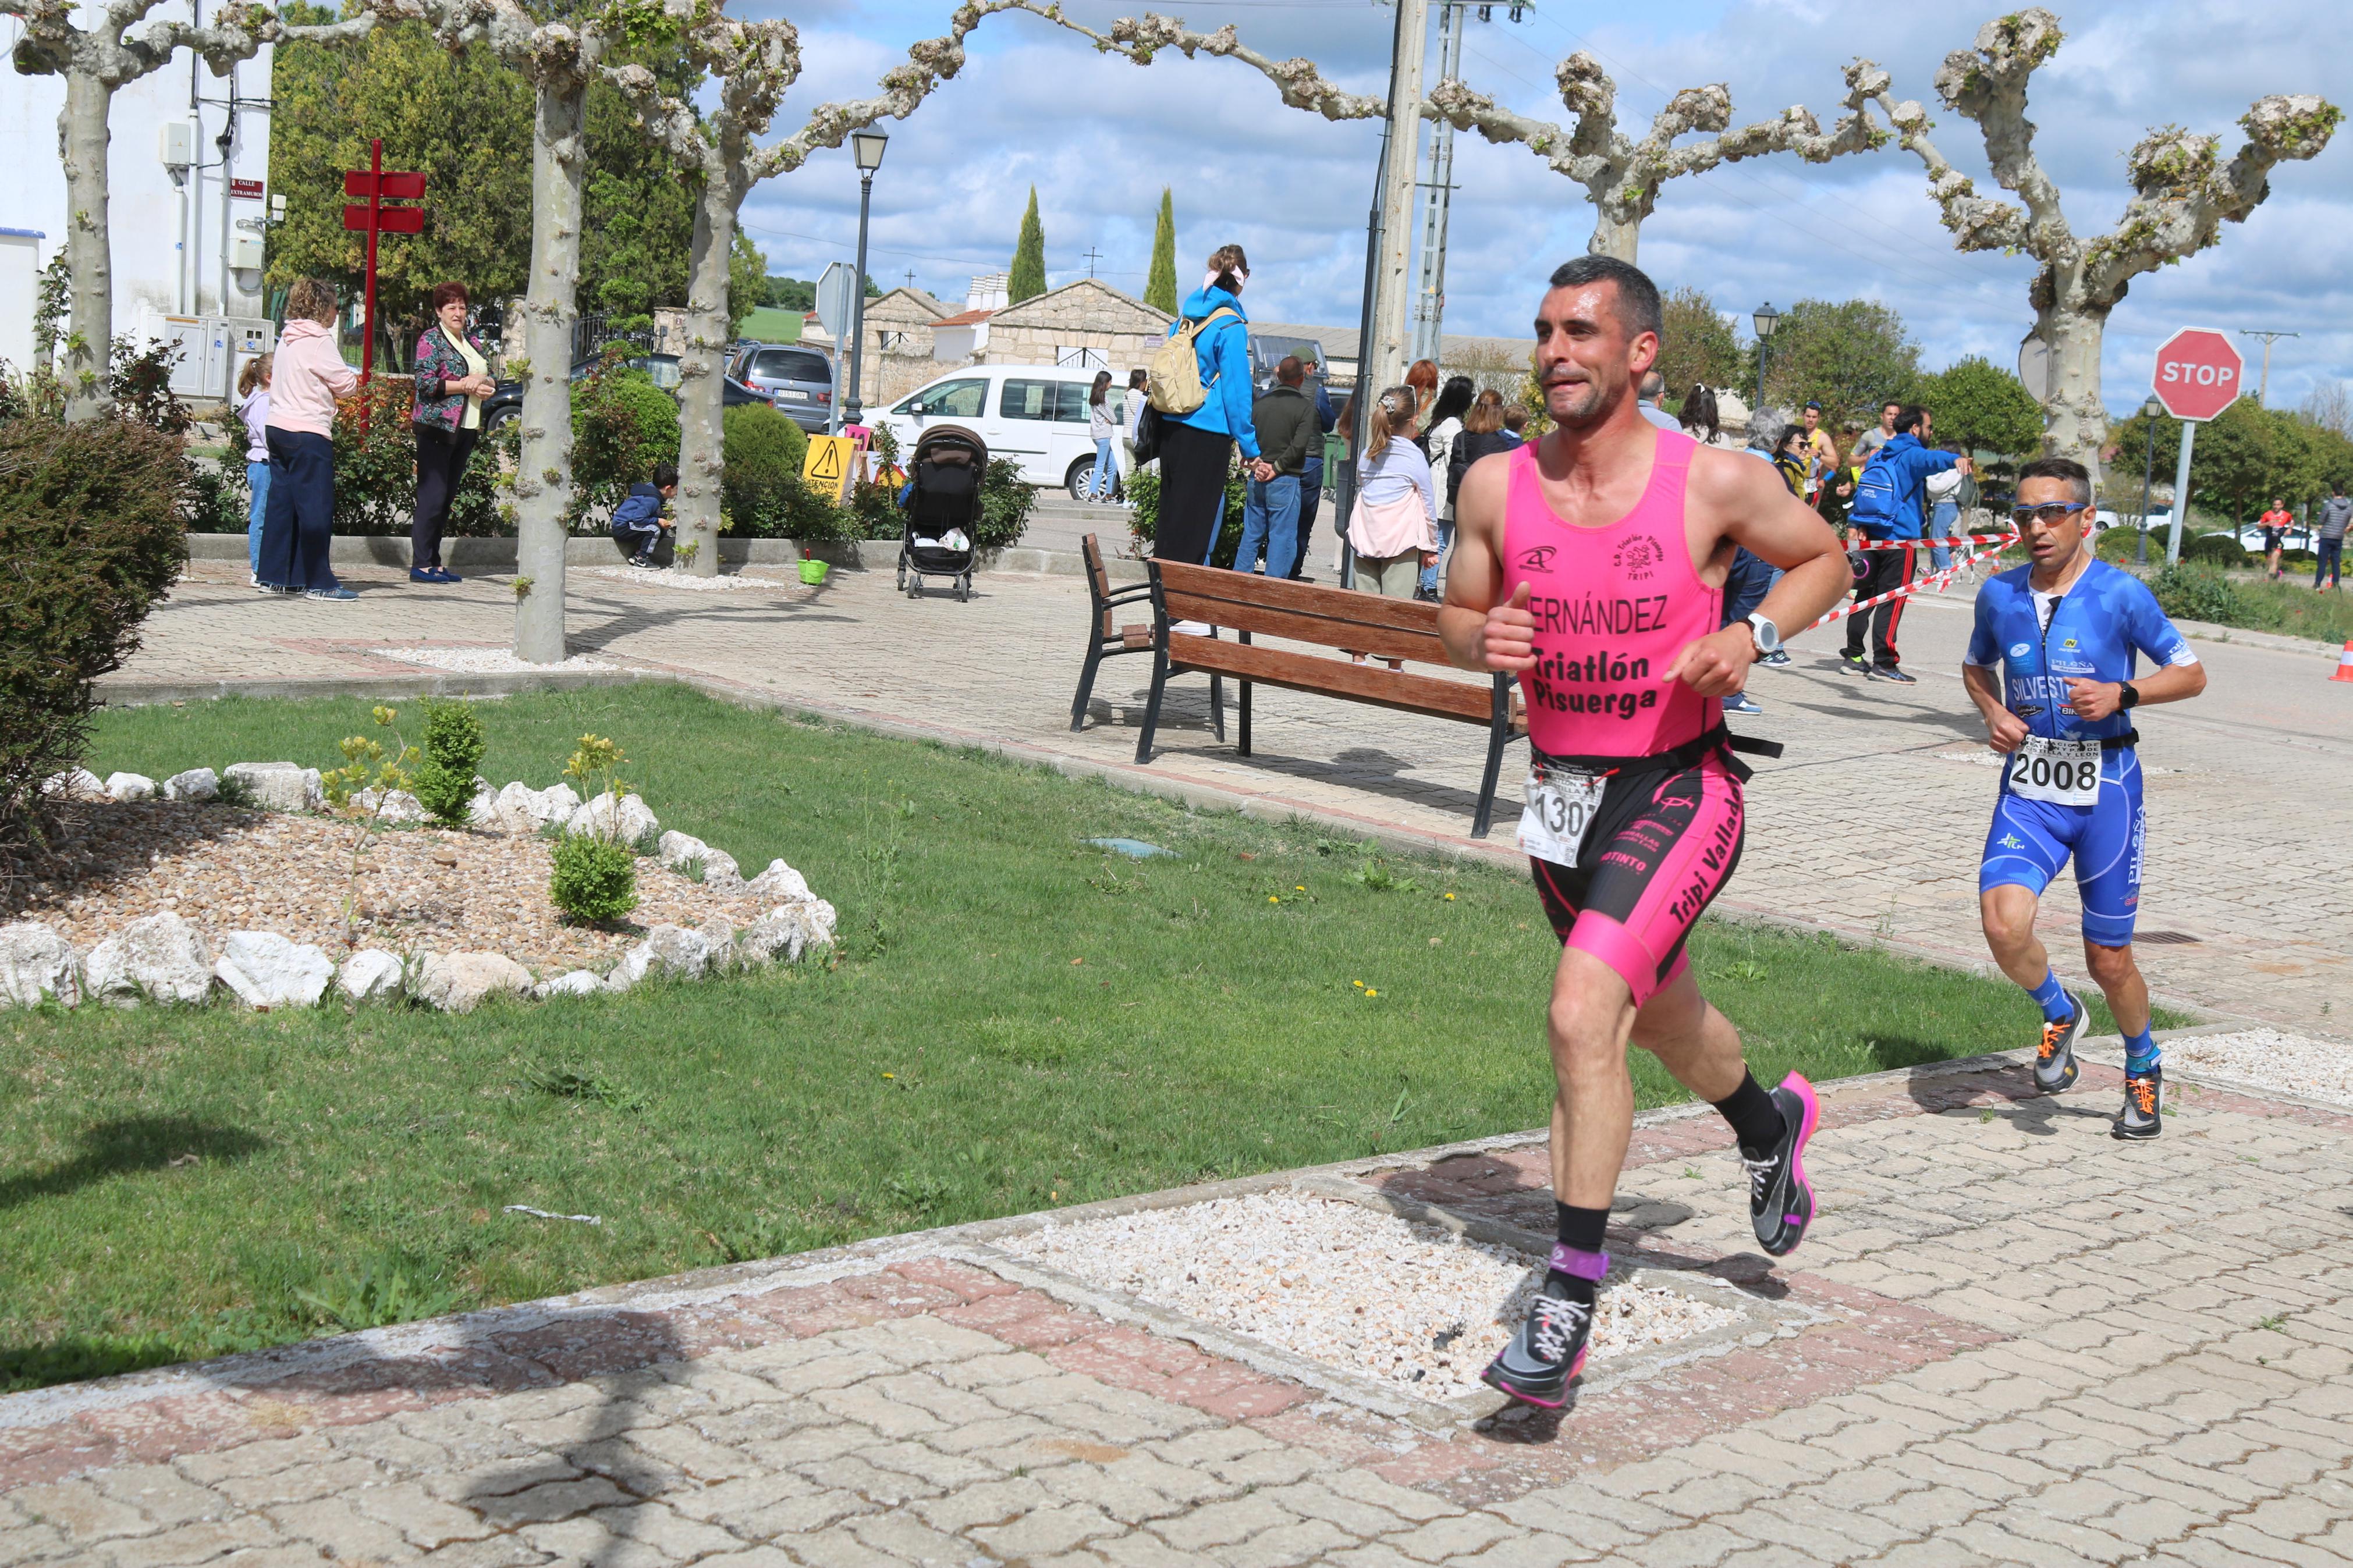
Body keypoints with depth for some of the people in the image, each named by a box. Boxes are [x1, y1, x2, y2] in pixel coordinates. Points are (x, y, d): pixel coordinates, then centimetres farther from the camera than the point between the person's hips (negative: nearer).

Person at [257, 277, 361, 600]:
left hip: (277, 428, 9)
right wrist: (356, 376, 13)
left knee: (281, 501, 12)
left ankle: (274, 576, 14)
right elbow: (344, 384, -8)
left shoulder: (288, 338, 15)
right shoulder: (318, 340, -10)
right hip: (308, 432, -9)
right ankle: (318, 582, -4)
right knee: (316, 507, -5)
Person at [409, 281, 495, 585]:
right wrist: (465, 385, -15)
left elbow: (493, 381, 19)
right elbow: (426, 383, -13)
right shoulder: (431, 340, -3)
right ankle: (421, 565, -7)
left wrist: (484, 384, -4)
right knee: (433, 495, -9)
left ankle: (434, 562, 12)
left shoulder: (474, 343, 18)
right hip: (437, 426, -7)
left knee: (448, 496, 8)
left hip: (467, 429, 7)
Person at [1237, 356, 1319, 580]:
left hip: (1257, 478, 5)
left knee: (1251, 536, 13)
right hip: (1285, 481, -5)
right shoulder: (1305, 407, -8)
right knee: (1283, 538, 1)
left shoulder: (1260, 402, 5)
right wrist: (1277, 467, -9)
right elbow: (1298, 445, -17)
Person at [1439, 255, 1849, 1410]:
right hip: (1559, 791, 5)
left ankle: (1570, 1298, -13)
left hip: (1678, 787, -5)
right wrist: (1484, 640, -14)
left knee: (1583, 1011, -23)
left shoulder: (1717, 483, -13)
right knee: (1662, 1017, 24)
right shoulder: (1497, 486, -4)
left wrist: (1753, 635, -14)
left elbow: (1824, 559, 4)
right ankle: (1770, 1124, 58)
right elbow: (1457, 611, 10)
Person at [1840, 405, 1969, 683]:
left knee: (1864, 595, 13)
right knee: (1893, 599, -7)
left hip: (1870, 535, 8)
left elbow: (1861, 489, 18)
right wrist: (1955, 460, -50)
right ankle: (1883, 662, -9)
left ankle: (1853, 656, 16)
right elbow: (1931, 459, -31)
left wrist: (1853, 523, 16)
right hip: (1899, 538, -8)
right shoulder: (1911, 455, -8)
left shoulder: (1878, 457, 18)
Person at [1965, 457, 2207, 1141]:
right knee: (2004, 922, -21)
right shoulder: (1999, 594, 2)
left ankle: (2143, 1067, 37)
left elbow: (2191, 674, 0)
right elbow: (1977, 666, 21)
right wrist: (1993, 714, 1)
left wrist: (2121, 694, -17)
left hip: (2106, 789, -2)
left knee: (2109, 961, 6)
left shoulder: (2121, 593, -8)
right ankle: (2060, 1013, 12)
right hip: (2028, 789, 2)